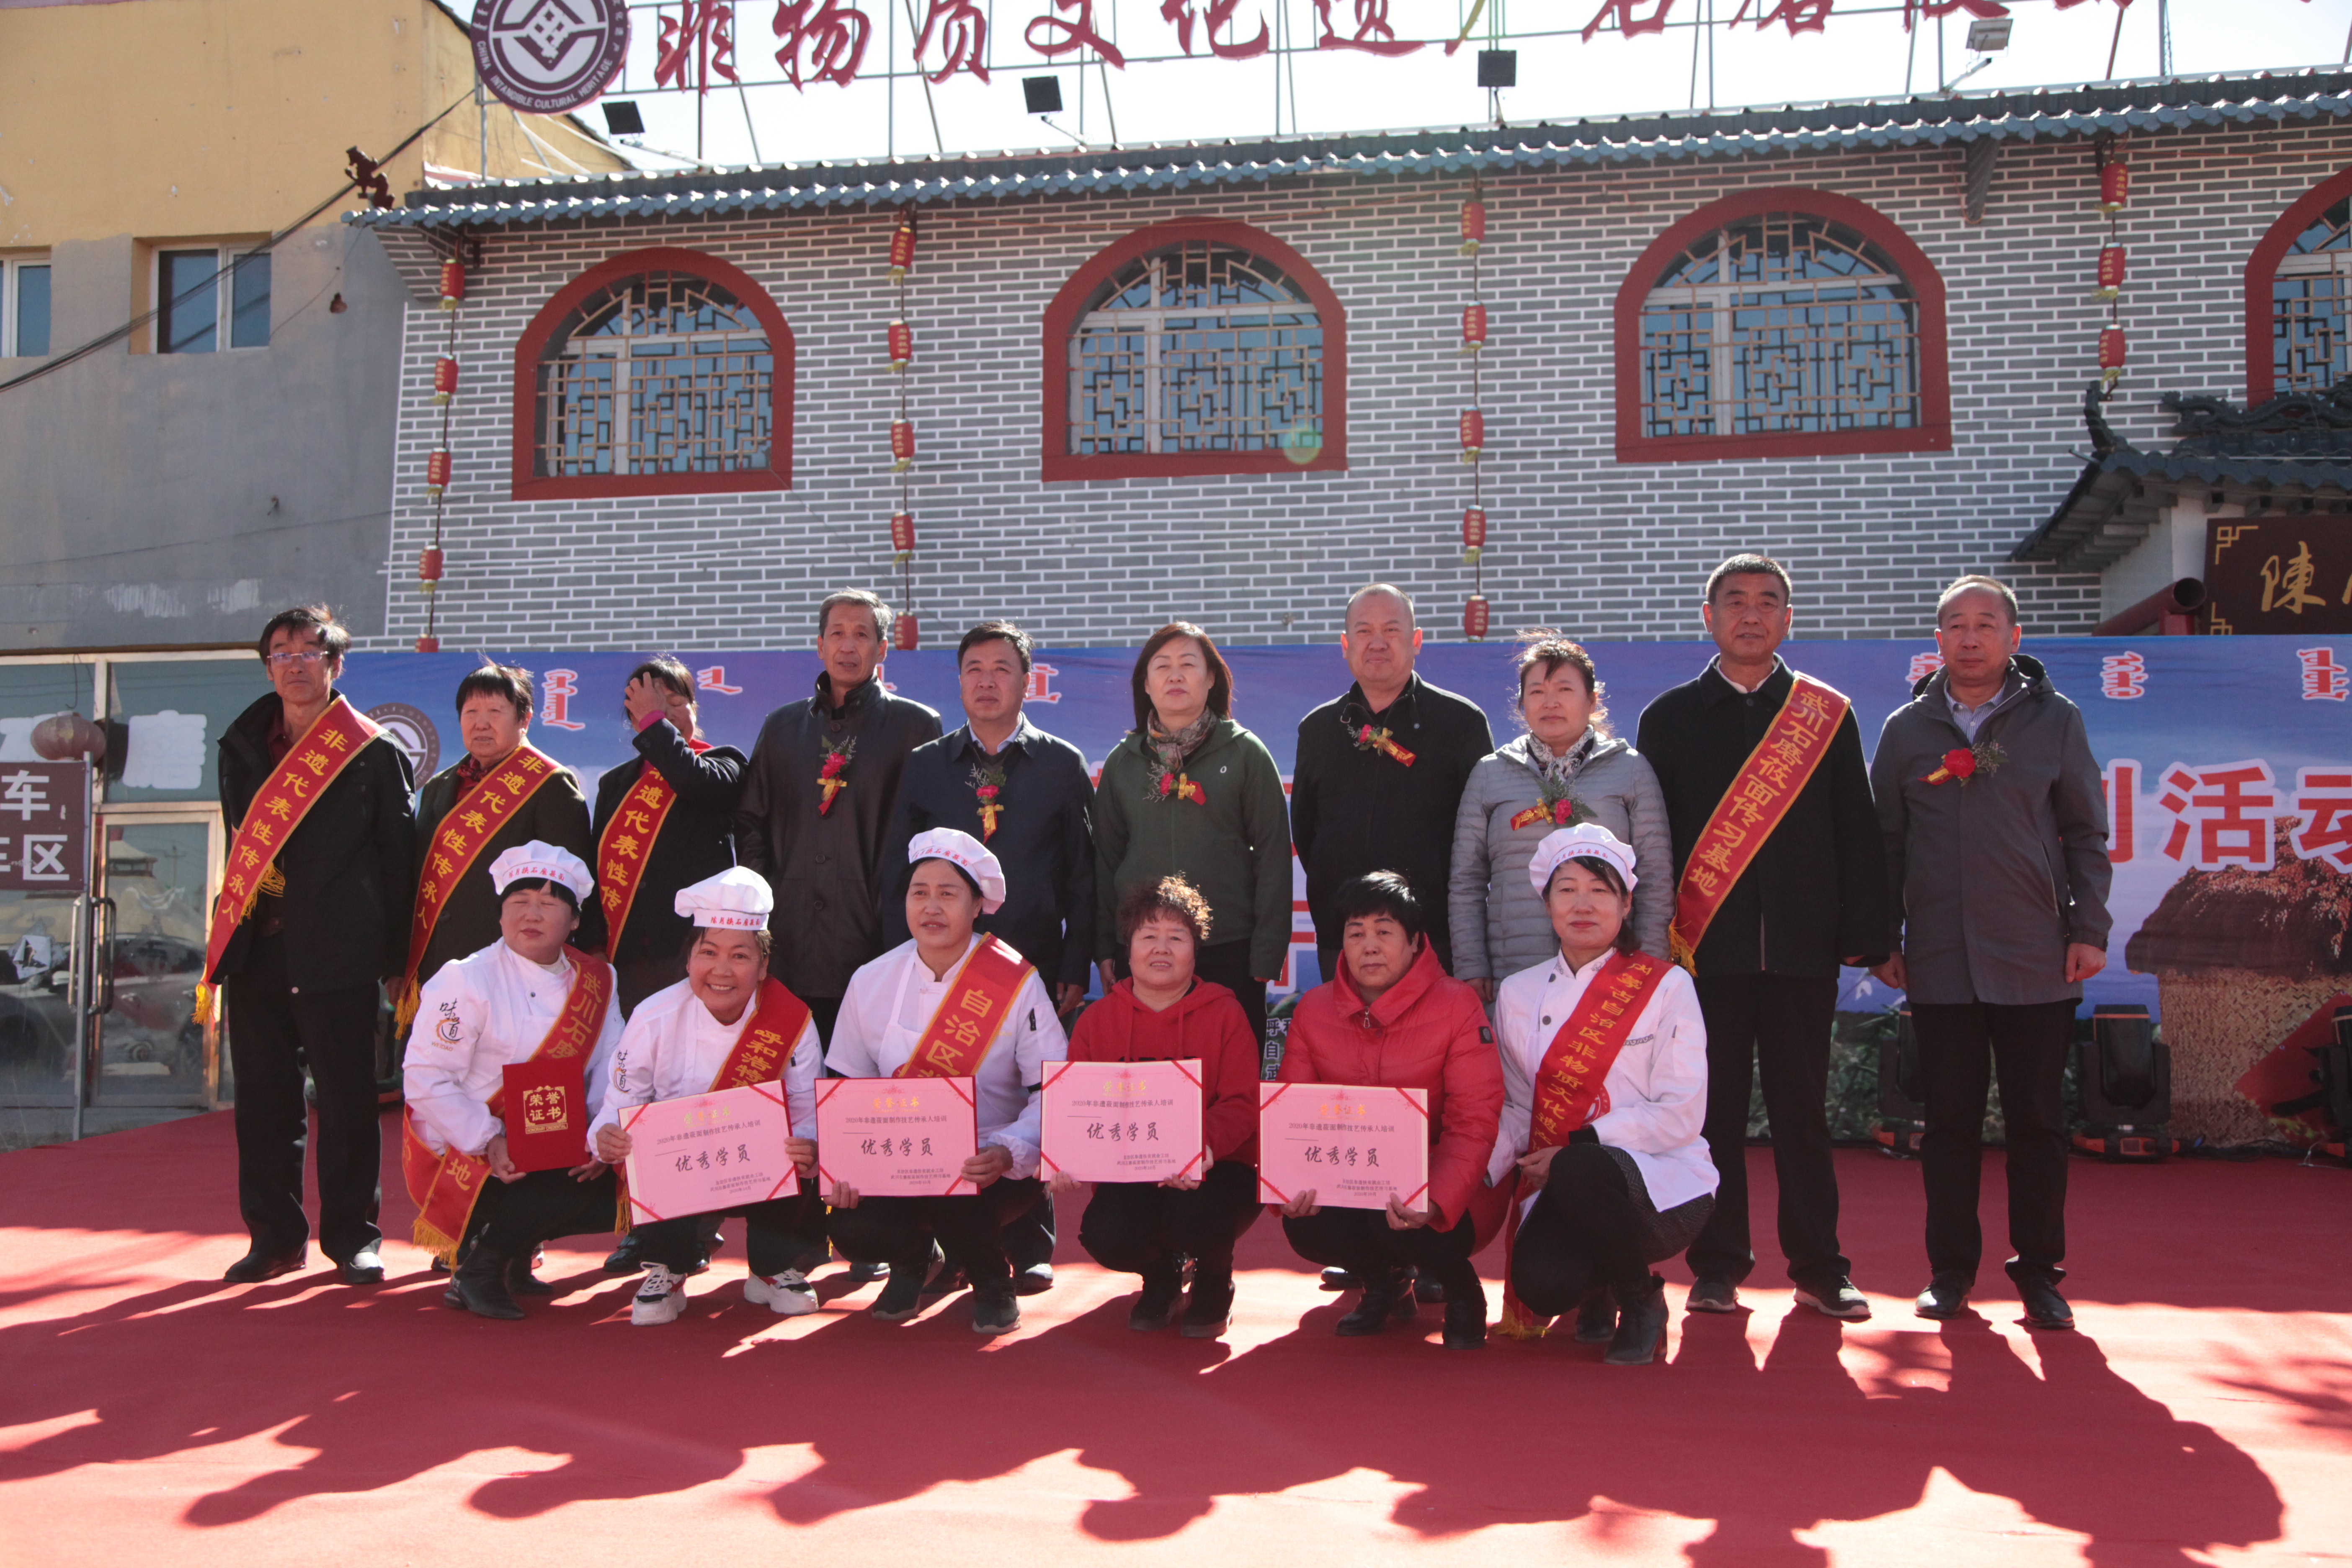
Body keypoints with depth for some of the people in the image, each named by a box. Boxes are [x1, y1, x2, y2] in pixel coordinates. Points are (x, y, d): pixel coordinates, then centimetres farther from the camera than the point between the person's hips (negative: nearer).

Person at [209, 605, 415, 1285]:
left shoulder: (374, 753, 1)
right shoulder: (241, 746, 14)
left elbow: (398, 860, 1)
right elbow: (239, 840, 21)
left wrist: (394, 957, -3)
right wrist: (229, 933, 13)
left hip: (337, 950, -4)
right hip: (258, 945, 4)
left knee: (346, 1097, 0)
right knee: (263, 1097, 7)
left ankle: (353, 1237, 11)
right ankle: (275, 1236, 19)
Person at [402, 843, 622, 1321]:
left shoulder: (595, 981, 5)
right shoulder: (465, 981, -11)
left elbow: (611, 1075, 3)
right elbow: (425, 1079, -16)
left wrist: (599, 1140, -16)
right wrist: (489, 1144, -25)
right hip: (462, 1153, -6)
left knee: (616, 1188, -14)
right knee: (574, 1191, -28)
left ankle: (512, 1244, 9)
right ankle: (477, 1265, -5)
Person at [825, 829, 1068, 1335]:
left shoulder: (1016, 984, -10)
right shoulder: (870, 983, 1)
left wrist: (1006, 1154, -29)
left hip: (989, 1170, -3)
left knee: (949, 1200, -35)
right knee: (853, 1231, -25)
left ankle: (992, 1280, 3)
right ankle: (913, 1255, 15)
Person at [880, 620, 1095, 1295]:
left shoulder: (1062, 765, 7)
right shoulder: (925, 765, 11)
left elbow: (1084, 877, 5)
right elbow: (897, 874, 11)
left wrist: (1075, 970, -3)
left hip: (1034, 967, -1)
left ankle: (1029, 1250, 13)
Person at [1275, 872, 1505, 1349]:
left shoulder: (1457, 1005, -11)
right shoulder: (1313, 1010, 2)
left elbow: (1473, 1123, -17)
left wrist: (1436, 1201, -34)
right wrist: (1293, 1184, -22)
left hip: (1446, 1196, -3)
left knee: (1396, 1226, -33)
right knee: (1304, 1227, -26)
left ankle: (1460, 1283, 4)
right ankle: (1386, 1279, 10)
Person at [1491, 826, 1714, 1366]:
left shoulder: (1666, 987, -3)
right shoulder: (1518, 994, 9)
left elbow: (1681, 1114, -10)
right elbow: (1517, 1111, 10)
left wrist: (1574, 1148, -18)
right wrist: (1479, 1174, -9)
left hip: (1661, 1185, -3)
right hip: (1564, 1190, 3)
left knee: (1579, 1171, -36)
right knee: (1542, 1284, -27)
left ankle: (1640, 1300, -7)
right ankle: (1598, 1291, 14)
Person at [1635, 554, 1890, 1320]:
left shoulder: (1828, 715, 9)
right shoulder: (1671, 717, 8)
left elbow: (1856, 830, 8)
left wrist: (1864, 933, 0)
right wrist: (1654, 934, 0)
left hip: (1802, 947, 1)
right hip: (1706, 947, 0)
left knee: (1802, 1109, 6)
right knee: (1714, 1110, 4)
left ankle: (1819, 1266, 16)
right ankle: (1718, 1266, 14)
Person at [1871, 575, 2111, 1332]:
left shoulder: (2054, 720, 5)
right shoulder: (1907, 729, 7)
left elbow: (2087, 834, 6)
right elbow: (1887, 843, 8)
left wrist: (2089, 930, -1)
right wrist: (1883, 940, 5)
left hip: (2037, 959, 0)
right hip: (1940, 960, 1)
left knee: (2037, 1121, 5)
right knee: (1951, 1120, 6)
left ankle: (2039, 1272, 16)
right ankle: (1951, 1269, 17)